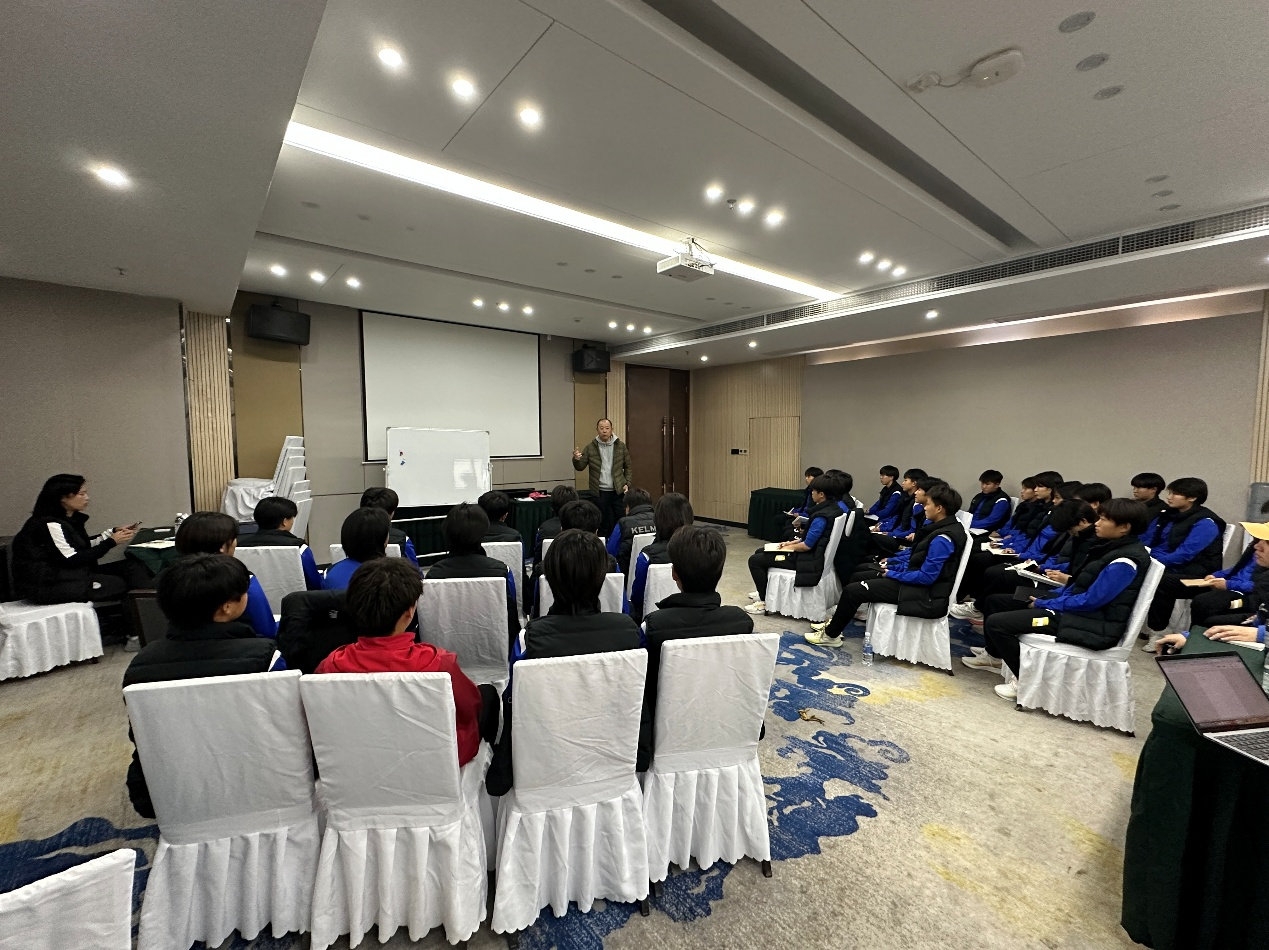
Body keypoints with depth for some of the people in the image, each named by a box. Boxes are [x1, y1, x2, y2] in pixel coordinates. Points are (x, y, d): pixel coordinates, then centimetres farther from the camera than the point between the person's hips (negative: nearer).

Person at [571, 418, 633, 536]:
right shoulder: (590, 447, 2)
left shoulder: (621, 446, 4)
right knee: (603, 525, 6)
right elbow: (580, 467, 2)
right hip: (599, 492, -1)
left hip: (618, 491, 1)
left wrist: (627, 484, 0)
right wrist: (576, 459, -18)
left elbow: (628, 467, 10)